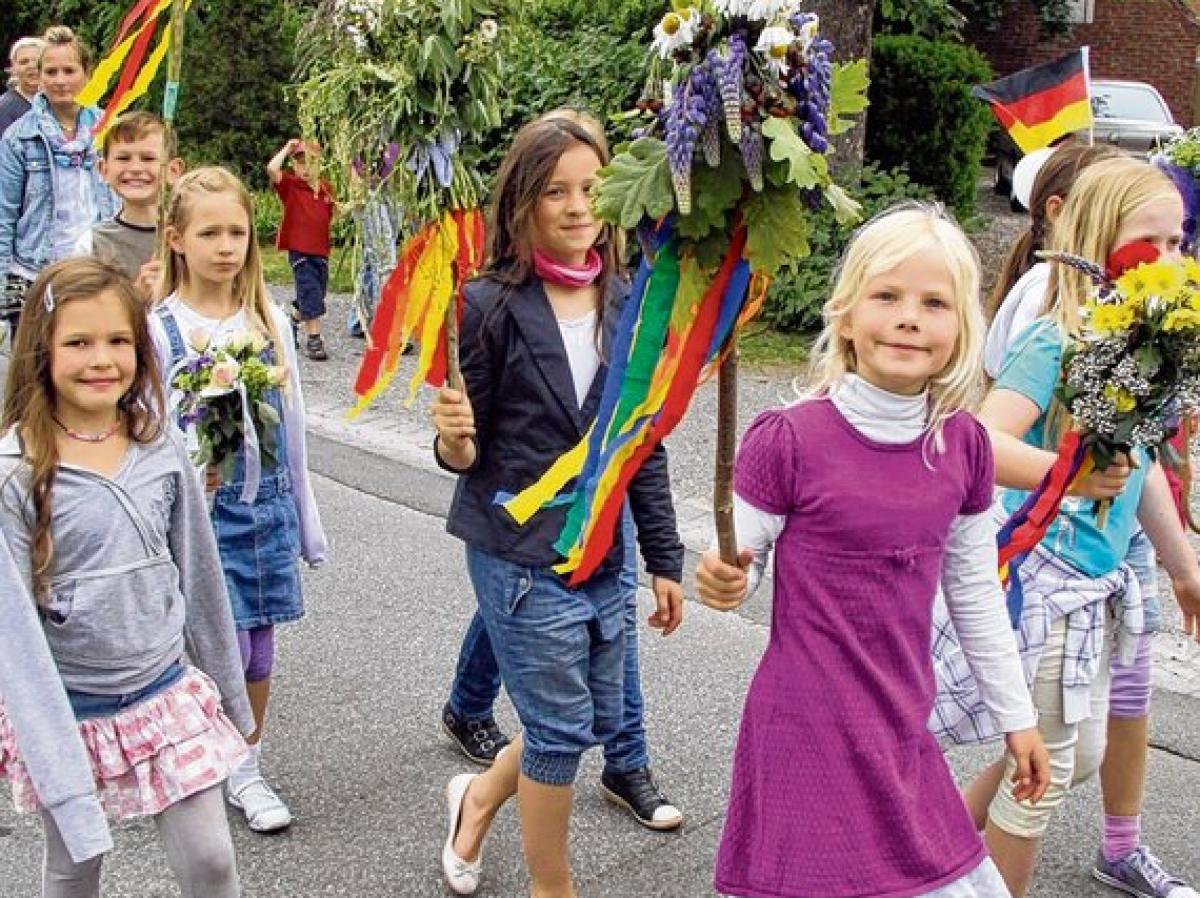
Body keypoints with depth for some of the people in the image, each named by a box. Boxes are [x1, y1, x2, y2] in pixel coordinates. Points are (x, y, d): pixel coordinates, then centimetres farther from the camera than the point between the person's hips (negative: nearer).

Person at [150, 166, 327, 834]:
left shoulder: (270, 320, 3)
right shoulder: (161, 329, -8)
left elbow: (292, 423, 9)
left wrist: (307, 521, 12)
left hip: (267, 503, 4)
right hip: (201, 506, -3)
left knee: (259, 649, 11)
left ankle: (247, 767, 28)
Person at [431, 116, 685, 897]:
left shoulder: (627, 306, 2)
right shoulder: (492, 307, -11)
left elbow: (646, 445, 7)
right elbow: (467, 453, -6)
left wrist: (665, 560, 8)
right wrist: (453, 440, -30)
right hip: (520, 554, -5)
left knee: (599, 721, 15)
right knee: (561, 731, 3)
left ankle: (479, 798, 43)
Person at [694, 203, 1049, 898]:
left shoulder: (963, 445, 0)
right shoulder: (790, 441, -15)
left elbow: (975, 592, 11)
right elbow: (740, 567, -4)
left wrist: (1017, 715, 17)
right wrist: (723, 584, -27)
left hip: (903, 731, 5)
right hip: (808, 732, -5)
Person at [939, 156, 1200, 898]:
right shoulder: (1057, 343, -18)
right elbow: (983, 442, -31)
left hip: (1100, 577, 9)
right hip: (1046, 573, -9)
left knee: (1078, 754, 21)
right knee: (1047, 767, 4)